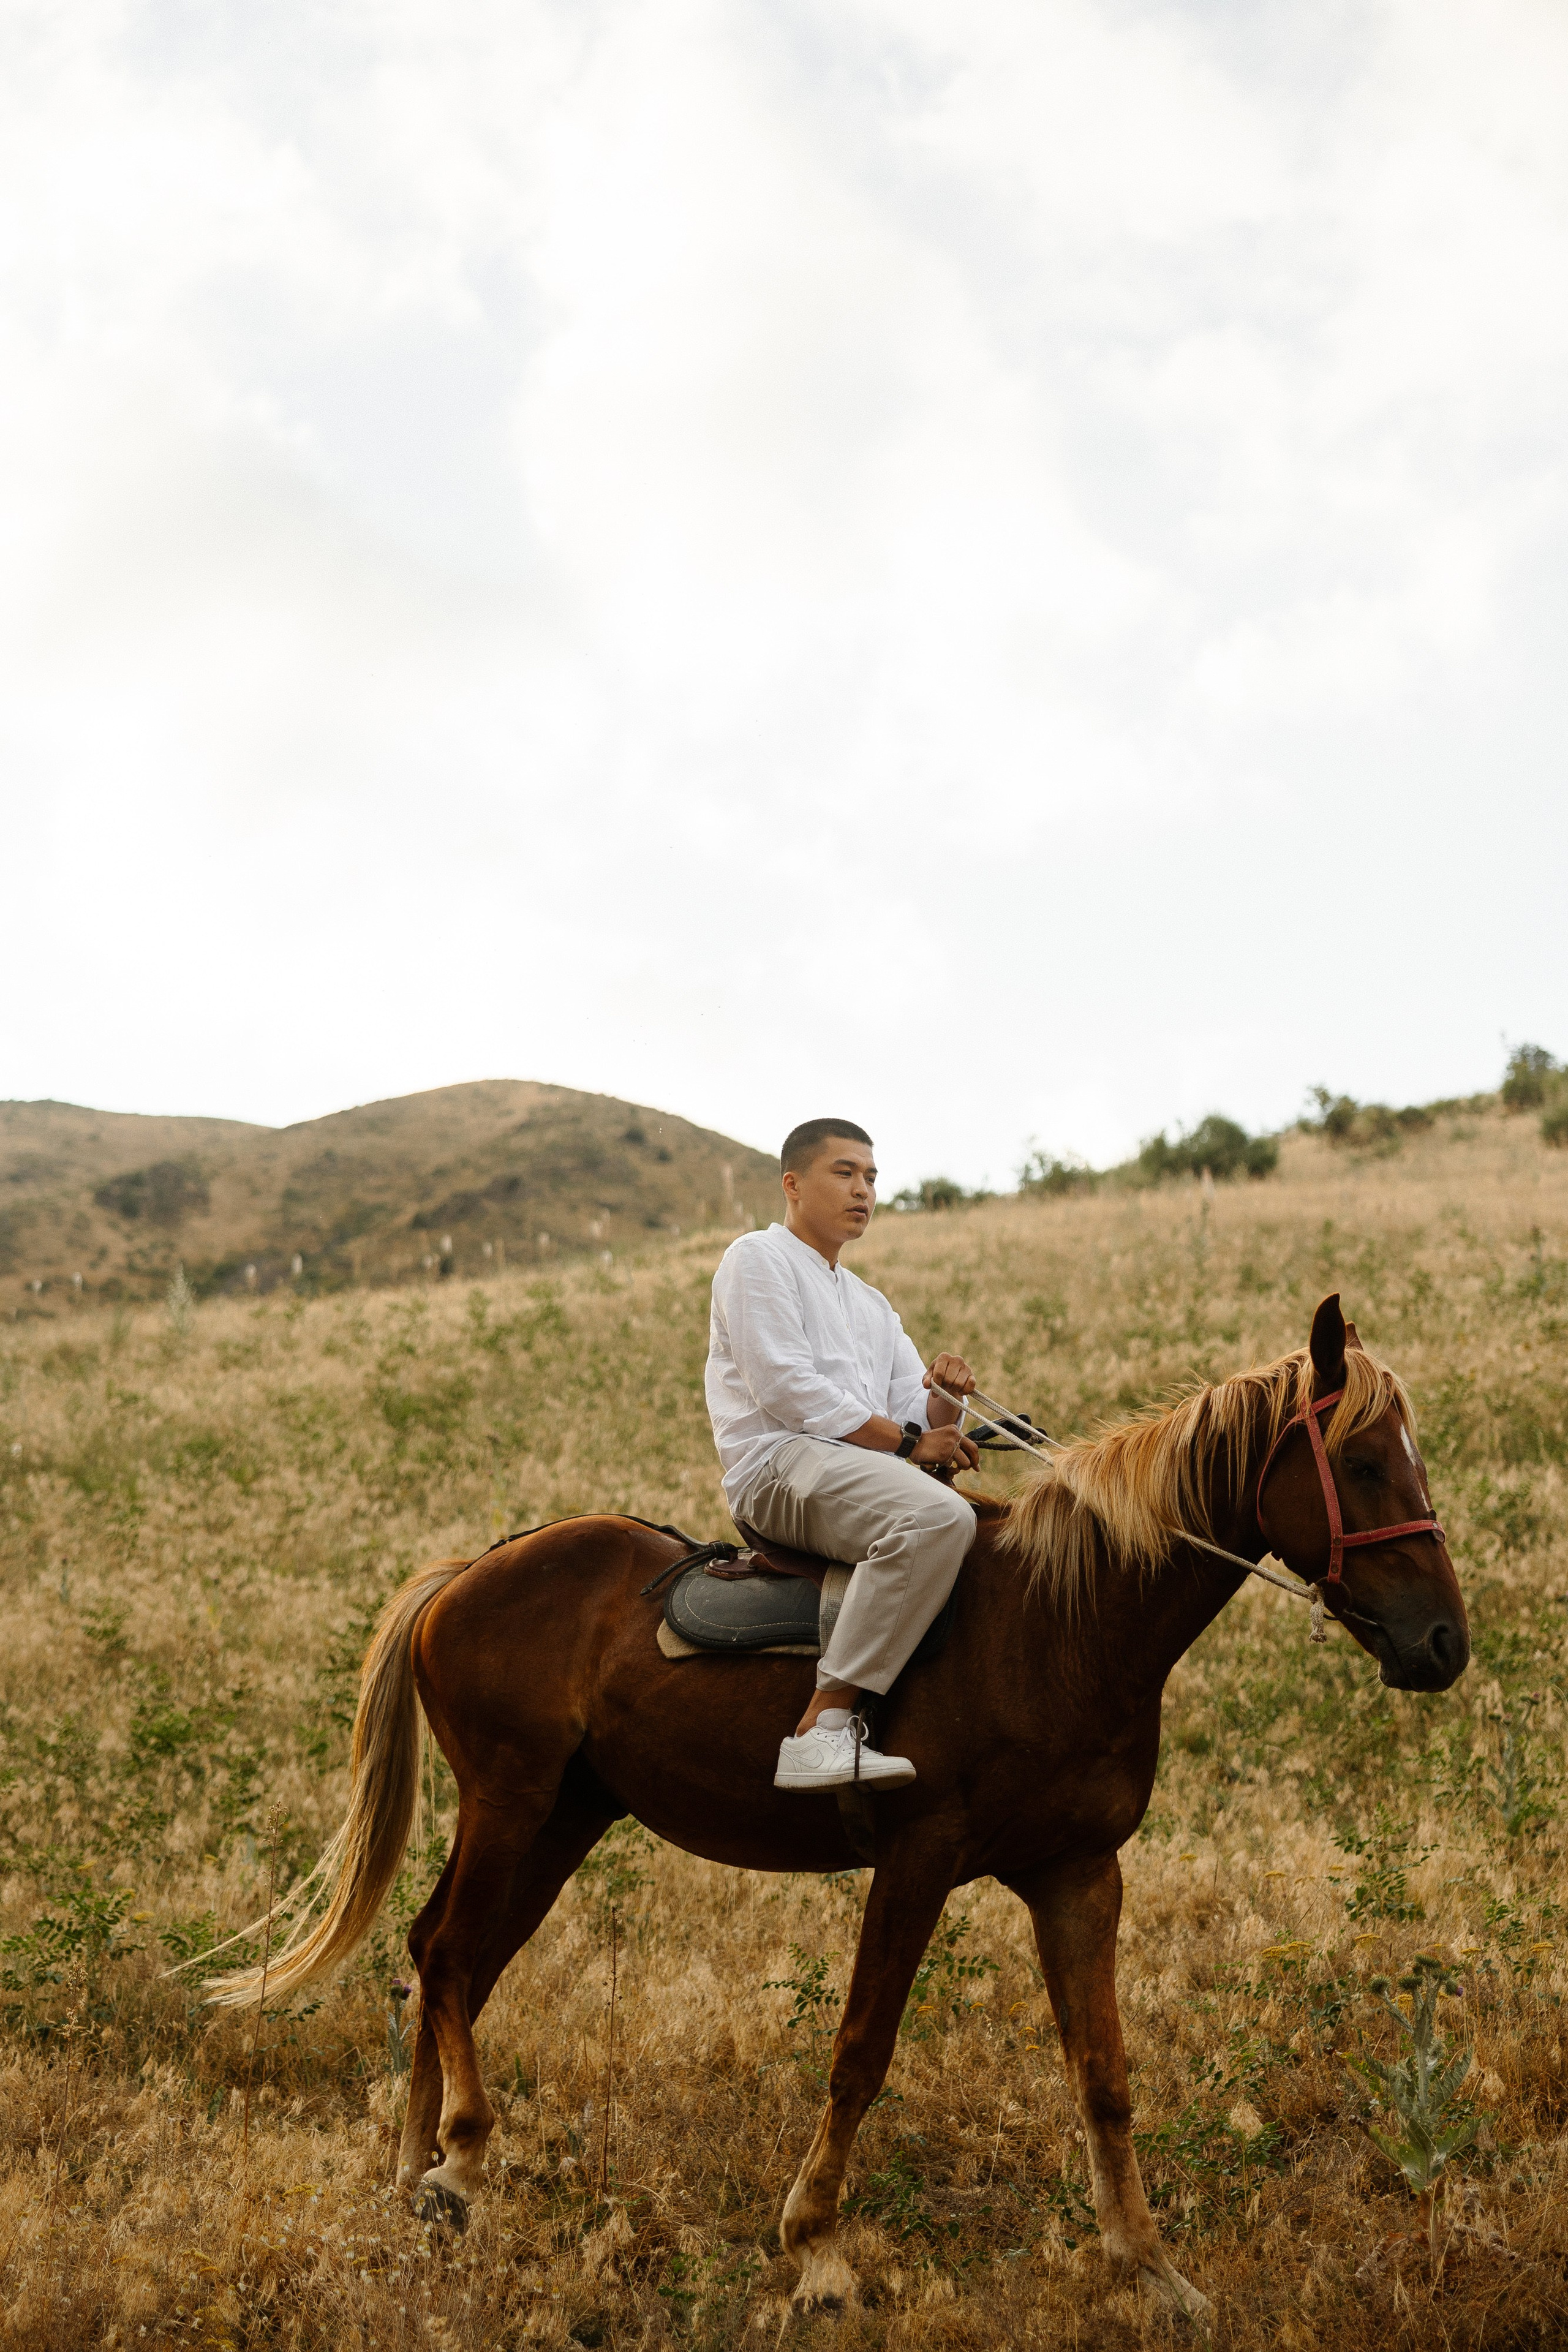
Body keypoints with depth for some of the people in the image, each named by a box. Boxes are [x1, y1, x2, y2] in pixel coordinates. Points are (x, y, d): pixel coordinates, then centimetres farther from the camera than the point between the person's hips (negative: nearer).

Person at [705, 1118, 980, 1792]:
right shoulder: (759, 1259, 5)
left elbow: (919, 1421, 21)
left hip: (863, 1474, 9)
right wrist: (907, 1441, -10)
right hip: (781, 1465, -9)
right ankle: (821, 1730, -40)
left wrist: (944, 1397, -3)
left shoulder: (871, 1305, 29)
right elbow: (785, 1389, -9)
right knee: (939, 1517, -35)